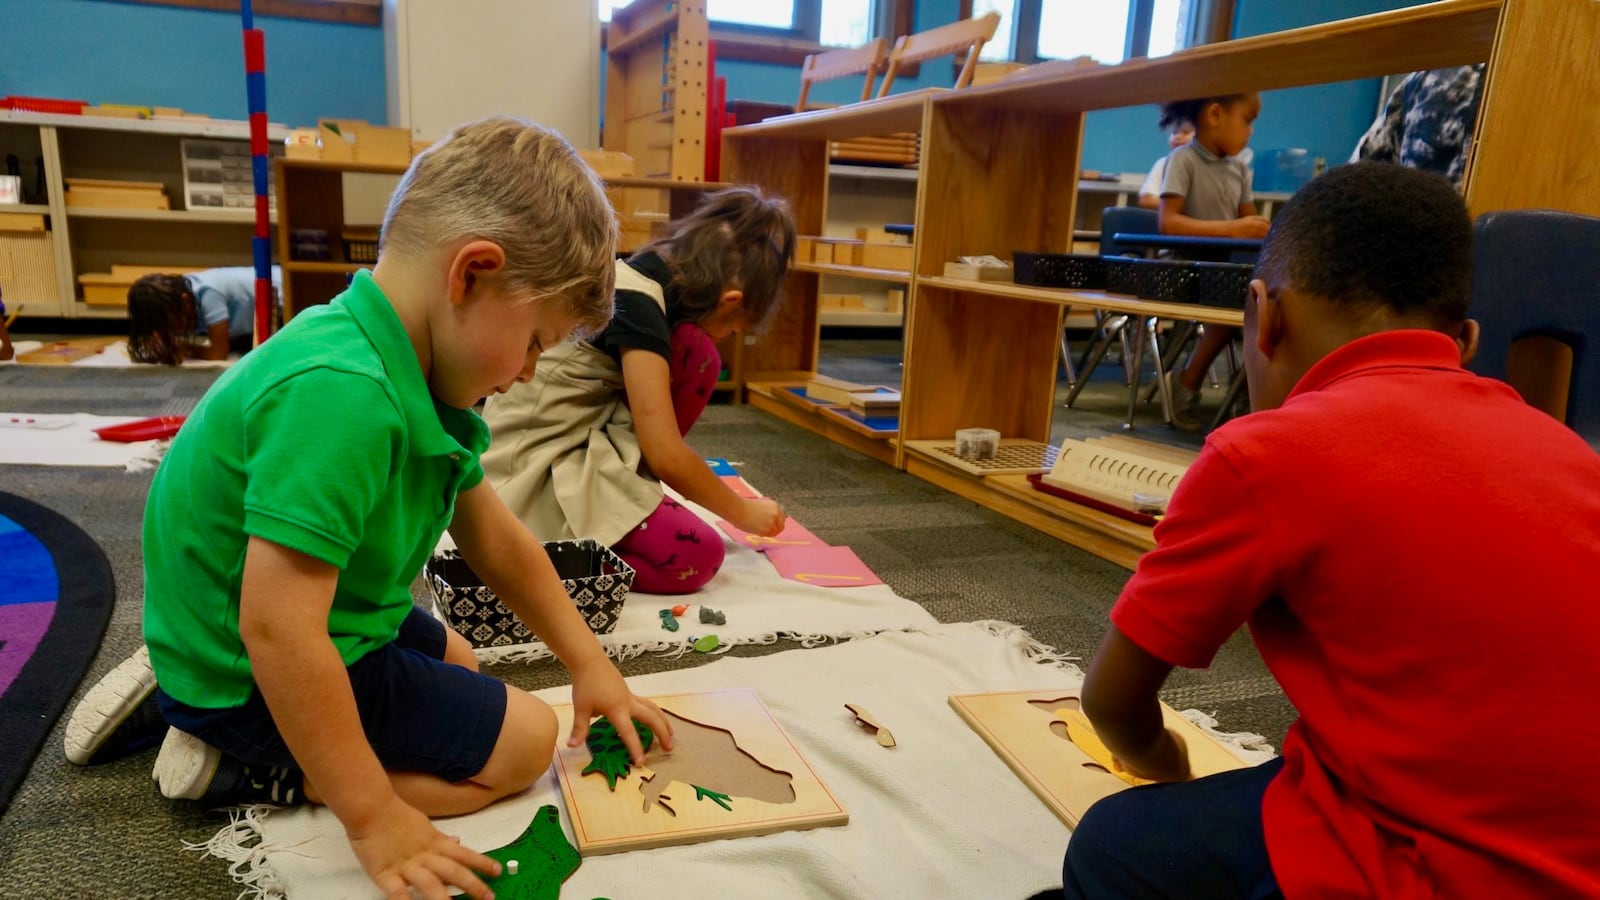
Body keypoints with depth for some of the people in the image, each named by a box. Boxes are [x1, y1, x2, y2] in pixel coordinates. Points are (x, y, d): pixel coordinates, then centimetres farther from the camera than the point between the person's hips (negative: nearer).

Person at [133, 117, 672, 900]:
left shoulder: (411, 381, -4)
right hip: (254, 672, -9)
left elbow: (495, 540, 4)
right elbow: (278, 629, -36)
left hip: (331, 625, 9)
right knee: (524, 741, -3)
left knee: (458, 668, 30)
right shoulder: (340, 395, -35)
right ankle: (245, 768, -1)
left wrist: (588, 662, 7)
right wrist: (374, 819, -27)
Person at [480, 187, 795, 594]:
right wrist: (742, 512, -6)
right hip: (532, 470, -9)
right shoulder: (636, 305, -21)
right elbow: (666, 455, -21)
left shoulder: (644, 277, 5)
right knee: (698, 556, -19)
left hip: (577, 441, 9)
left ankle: (620, 500, 5)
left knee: (696, 353, 1)